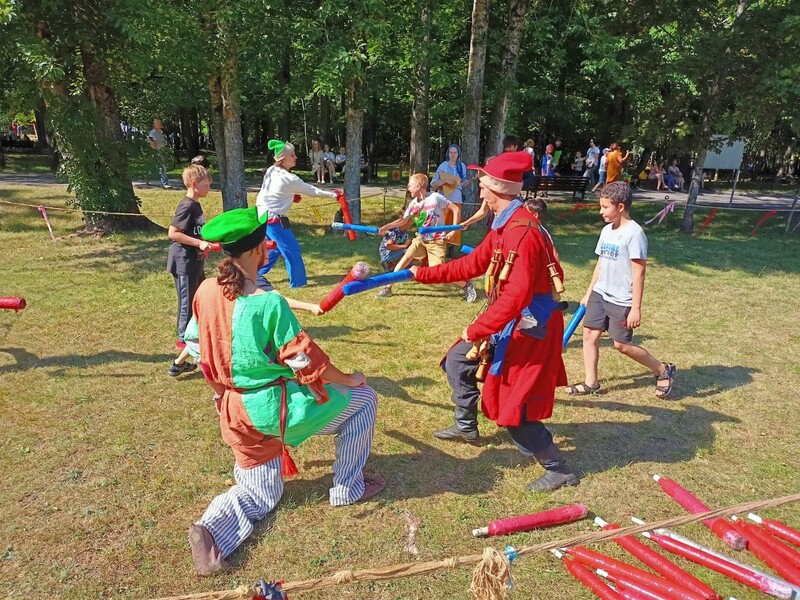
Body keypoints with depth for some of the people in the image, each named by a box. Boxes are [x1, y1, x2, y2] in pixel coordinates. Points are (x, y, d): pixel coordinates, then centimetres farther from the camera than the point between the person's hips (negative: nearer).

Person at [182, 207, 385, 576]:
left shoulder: (206, 292, -3)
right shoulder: (269, 303, -23)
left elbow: (195, 344, 9)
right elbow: (306, 361, -18)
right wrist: (347, 379, 0)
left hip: (235, 413, 7)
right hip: (275, 407, -7)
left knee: (260, 495, 25)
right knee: (362, 398, 14)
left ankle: (211, 530, -4)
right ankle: (348, 488, 22)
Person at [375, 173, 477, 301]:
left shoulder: (435, 197, -16)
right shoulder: (413, 204, 1)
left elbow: (456, 209, -12)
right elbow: (403, 221, 7)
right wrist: (385, 227, 0)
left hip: (437, 241, -6)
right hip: (421, 239, 6)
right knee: (406, 258, -6)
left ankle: (467, 285, 6)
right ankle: (387, 287, 3)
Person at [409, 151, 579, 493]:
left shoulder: (522, 231, -26)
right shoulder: (504, 225, 7)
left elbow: (515, 295, -31)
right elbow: (472, 264, 14)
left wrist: (476, 330, -23)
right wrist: (422, 274, 15)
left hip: (527, 326, -10)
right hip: (511, 321, 10)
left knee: (512, 408, -2)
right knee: (458, 360, 19)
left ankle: (559, 470, 17)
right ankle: (466, 427, 38)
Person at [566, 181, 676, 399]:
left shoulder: (634, 233, -17)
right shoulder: (606, 230, 7)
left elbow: (638, 273, -19)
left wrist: (636, 308, -20)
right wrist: (588, 293, 17)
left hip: (621, 301, -7)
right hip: (599, 294, 7)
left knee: (622, 344, 1)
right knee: (589, 334, 4)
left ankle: (664, 370, 23)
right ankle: (591, 383, 17)